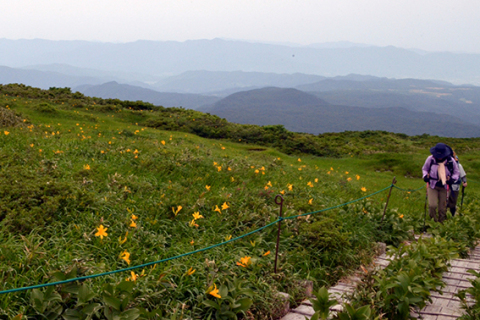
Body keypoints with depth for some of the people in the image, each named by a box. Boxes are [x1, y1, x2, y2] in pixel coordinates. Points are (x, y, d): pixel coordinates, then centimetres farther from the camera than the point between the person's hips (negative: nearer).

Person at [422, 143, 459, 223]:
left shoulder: (451, 161, -8)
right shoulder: (430, 159, -8)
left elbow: (456, 173, 7)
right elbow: (424, 169, 11)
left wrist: (452, 179, -13)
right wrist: (425, 175, -10)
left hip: (444, 187, 1)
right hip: (432, 186, -1)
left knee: (442, 208, 8)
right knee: (432, 205, -17)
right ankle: (433, 220, 8)